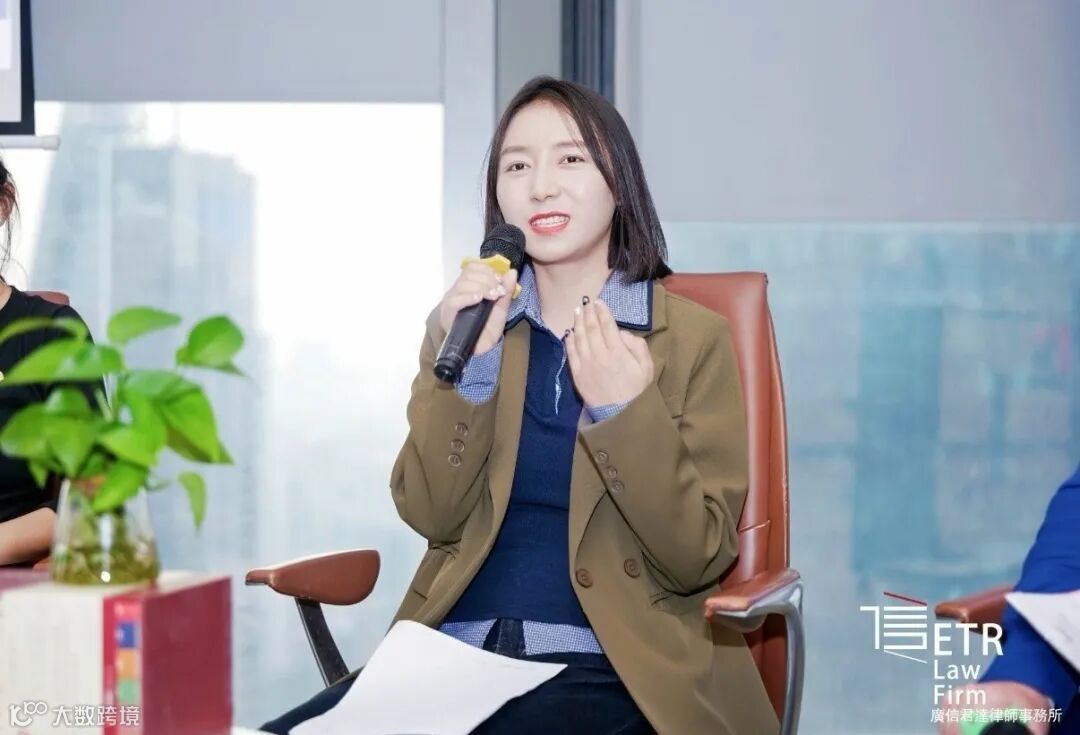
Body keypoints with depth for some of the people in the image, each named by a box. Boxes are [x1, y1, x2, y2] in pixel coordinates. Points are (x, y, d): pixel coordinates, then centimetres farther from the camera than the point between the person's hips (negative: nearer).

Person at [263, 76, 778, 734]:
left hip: (609, 671, -2)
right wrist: (468, 361, -8)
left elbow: (698, 559, -4)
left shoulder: (697, 337, 2)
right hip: (452, 653, 3)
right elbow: (432, 516, 3)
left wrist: (627, 410, -16)